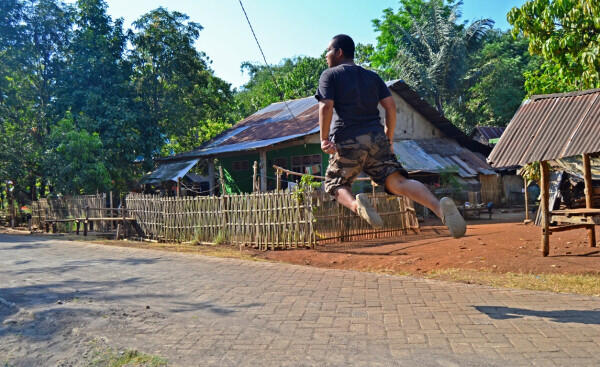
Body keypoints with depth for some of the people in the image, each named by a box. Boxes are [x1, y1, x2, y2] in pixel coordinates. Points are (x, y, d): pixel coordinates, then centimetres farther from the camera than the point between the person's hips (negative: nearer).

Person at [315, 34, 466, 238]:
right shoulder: (372, 76, 21)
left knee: (336, 184, 13)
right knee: (397, 181, -6)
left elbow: (326, 107, -8)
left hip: (347, 142, -4)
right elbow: (390, 106, 12)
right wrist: (389, 139, 17)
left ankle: (356, 205, -22)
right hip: (377, 138, 4)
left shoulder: (329, 75, 7)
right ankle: (439, 206, -32)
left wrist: (324, 139, -5)